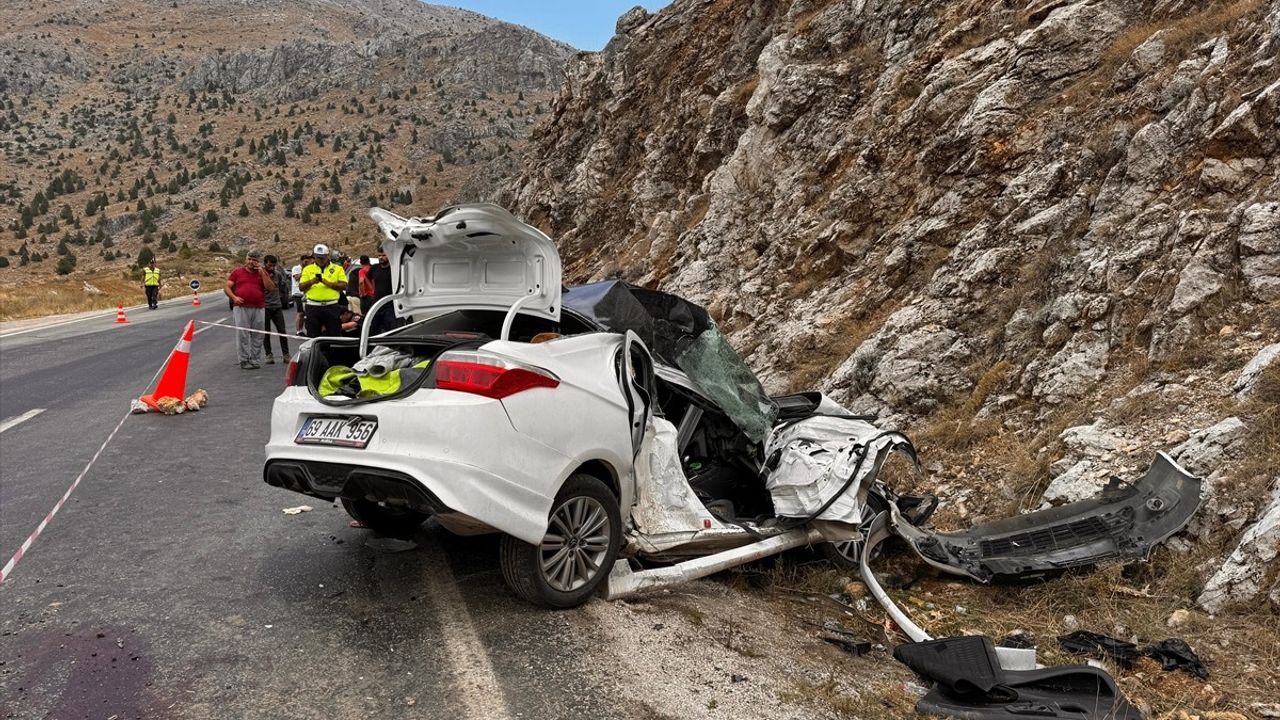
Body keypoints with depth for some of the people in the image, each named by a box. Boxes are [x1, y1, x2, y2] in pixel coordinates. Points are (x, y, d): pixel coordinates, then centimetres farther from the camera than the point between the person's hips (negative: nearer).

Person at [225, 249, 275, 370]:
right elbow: (227, 287, 8)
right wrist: (234, 297, -10)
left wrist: (262, 273, -5)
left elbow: (271, 288, 1)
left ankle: (255, 360, 11)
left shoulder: (262, 272, 13)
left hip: (258, 309, 2)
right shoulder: (237, 272, 10)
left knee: (257, 336, 4)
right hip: (241, 308, -2)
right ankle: (244, 361, 0)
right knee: (242, 335, -5)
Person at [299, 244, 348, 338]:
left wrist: (328, 283, -14)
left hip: (331, 306, -1)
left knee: (335, 333, 0)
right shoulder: (308, 269, 12)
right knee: (312, 336, 3)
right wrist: (312, 282, -15)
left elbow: (344, 286, -1)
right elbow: (301, 287, 5)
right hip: (313, 306, 1)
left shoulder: (337, 269, 8)